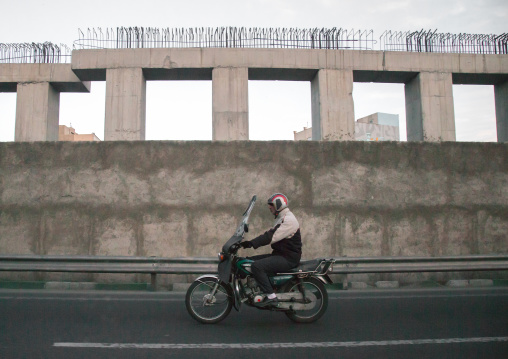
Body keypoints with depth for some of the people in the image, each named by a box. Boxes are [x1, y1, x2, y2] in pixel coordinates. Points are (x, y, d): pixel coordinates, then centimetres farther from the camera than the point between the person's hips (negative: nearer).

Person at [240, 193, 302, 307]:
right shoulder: (282, 218, 18)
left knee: (257, 266, -26)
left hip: (288, 258, -11)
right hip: (279, 255, 11)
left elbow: (271, 237, -26)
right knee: (250, 260, 7)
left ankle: (271, 297, -22)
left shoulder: (288, 220, -16)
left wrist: (251, 243, -28)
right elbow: (269, 234, 18)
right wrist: (250, 242, 9)